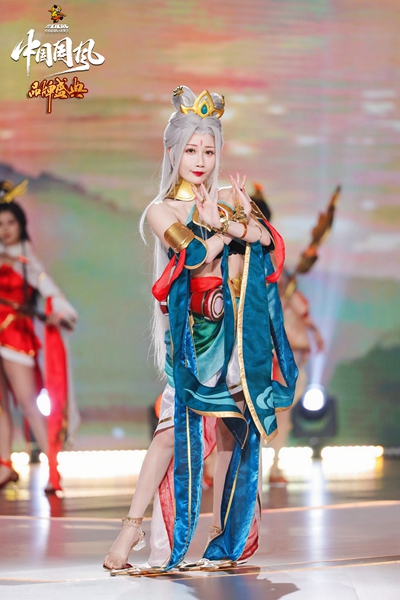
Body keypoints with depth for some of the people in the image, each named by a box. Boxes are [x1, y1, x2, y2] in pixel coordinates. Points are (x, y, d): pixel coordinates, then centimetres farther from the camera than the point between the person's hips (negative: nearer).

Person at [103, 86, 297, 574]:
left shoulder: (229, 197, 14)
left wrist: (231, 220, -17)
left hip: (238, 326, 5)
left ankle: (224, 527, 12)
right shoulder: (161, 211, 1)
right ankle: (133, 526, -15)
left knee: (232, 422, 4)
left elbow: (268, 237, -1)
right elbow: (197, 256, -14)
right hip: (193, 328, -5)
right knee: (177, 424, -15)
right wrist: (229, 226, -1)